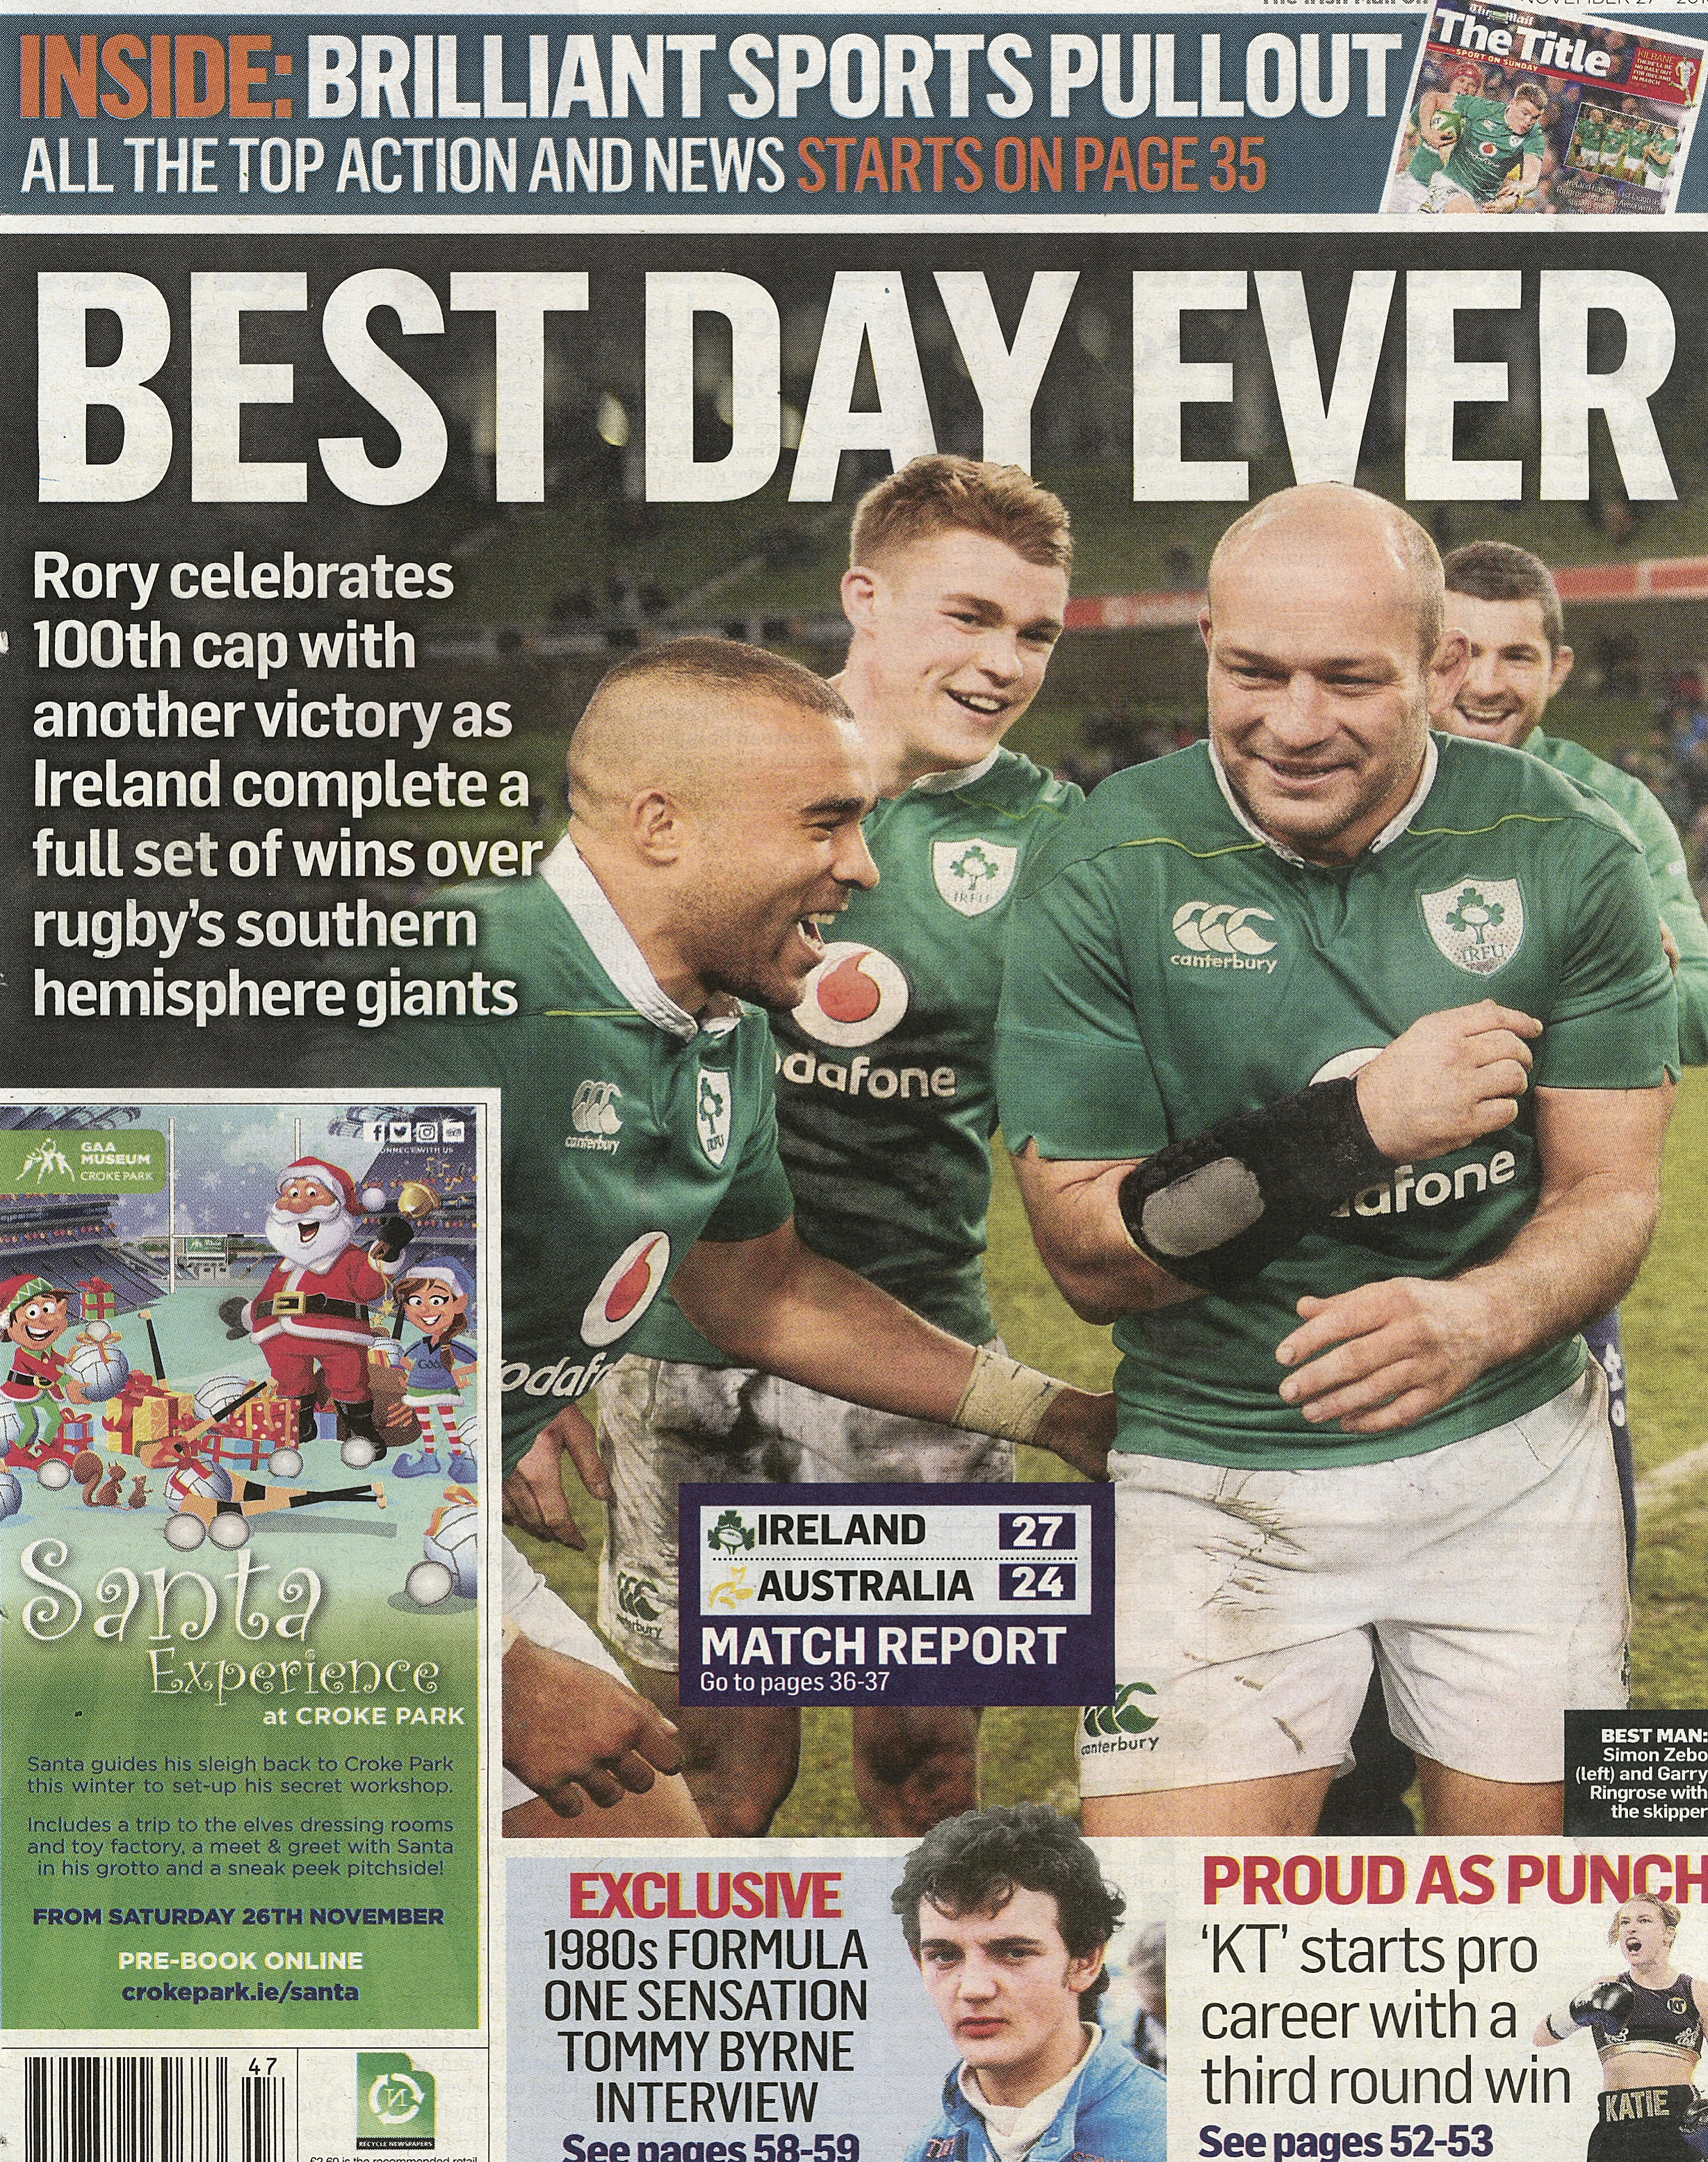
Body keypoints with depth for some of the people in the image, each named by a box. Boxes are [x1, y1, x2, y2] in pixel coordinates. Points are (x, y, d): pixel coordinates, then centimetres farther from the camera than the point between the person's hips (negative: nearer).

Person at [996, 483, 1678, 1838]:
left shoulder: (1567, 856, -5)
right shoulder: (1105, 880, -10)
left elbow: (1610, 1193, -4)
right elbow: (1090, 1254, -11)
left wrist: (1471, 1322, -26)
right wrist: (1355, 1126, -24)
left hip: (1516, 1454, 2)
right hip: (1221, 1482, -1)